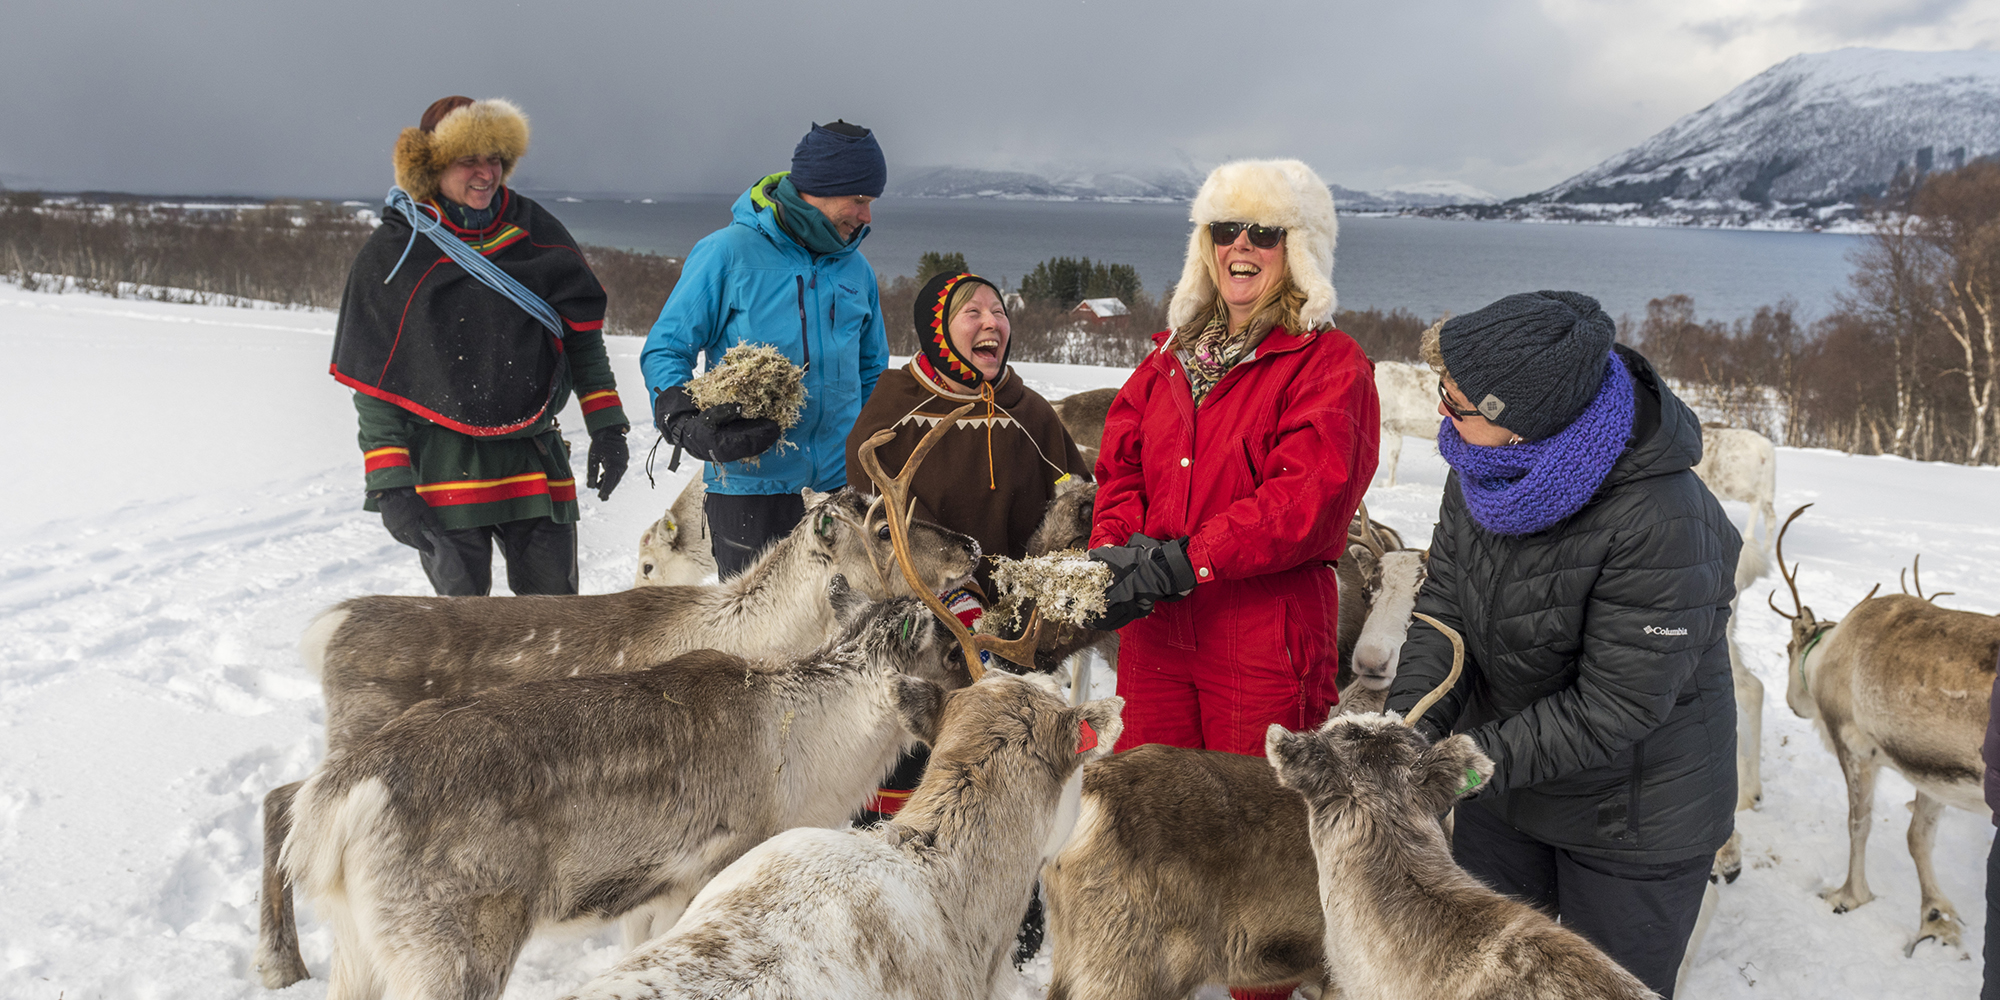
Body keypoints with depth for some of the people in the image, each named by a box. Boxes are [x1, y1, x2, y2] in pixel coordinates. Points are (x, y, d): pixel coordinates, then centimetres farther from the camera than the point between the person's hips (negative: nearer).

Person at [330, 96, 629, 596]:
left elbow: (583, 333, 12)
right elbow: (372, 382, -1)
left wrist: (606, 426, 6)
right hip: (443, 464, -2)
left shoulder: (534, 231, 5)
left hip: (536, 460, 2)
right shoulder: (393, 252, -1)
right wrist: (389, 485, -7)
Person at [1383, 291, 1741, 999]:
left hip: (1633, 821, -6)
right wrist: (1410, 720, -21)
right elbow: (1444, 603, -6)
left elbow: (1613, 708, -29)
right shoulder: (1482, 469, -12)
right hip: (1505, 787, 6)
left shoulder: (1663, 523, -33)